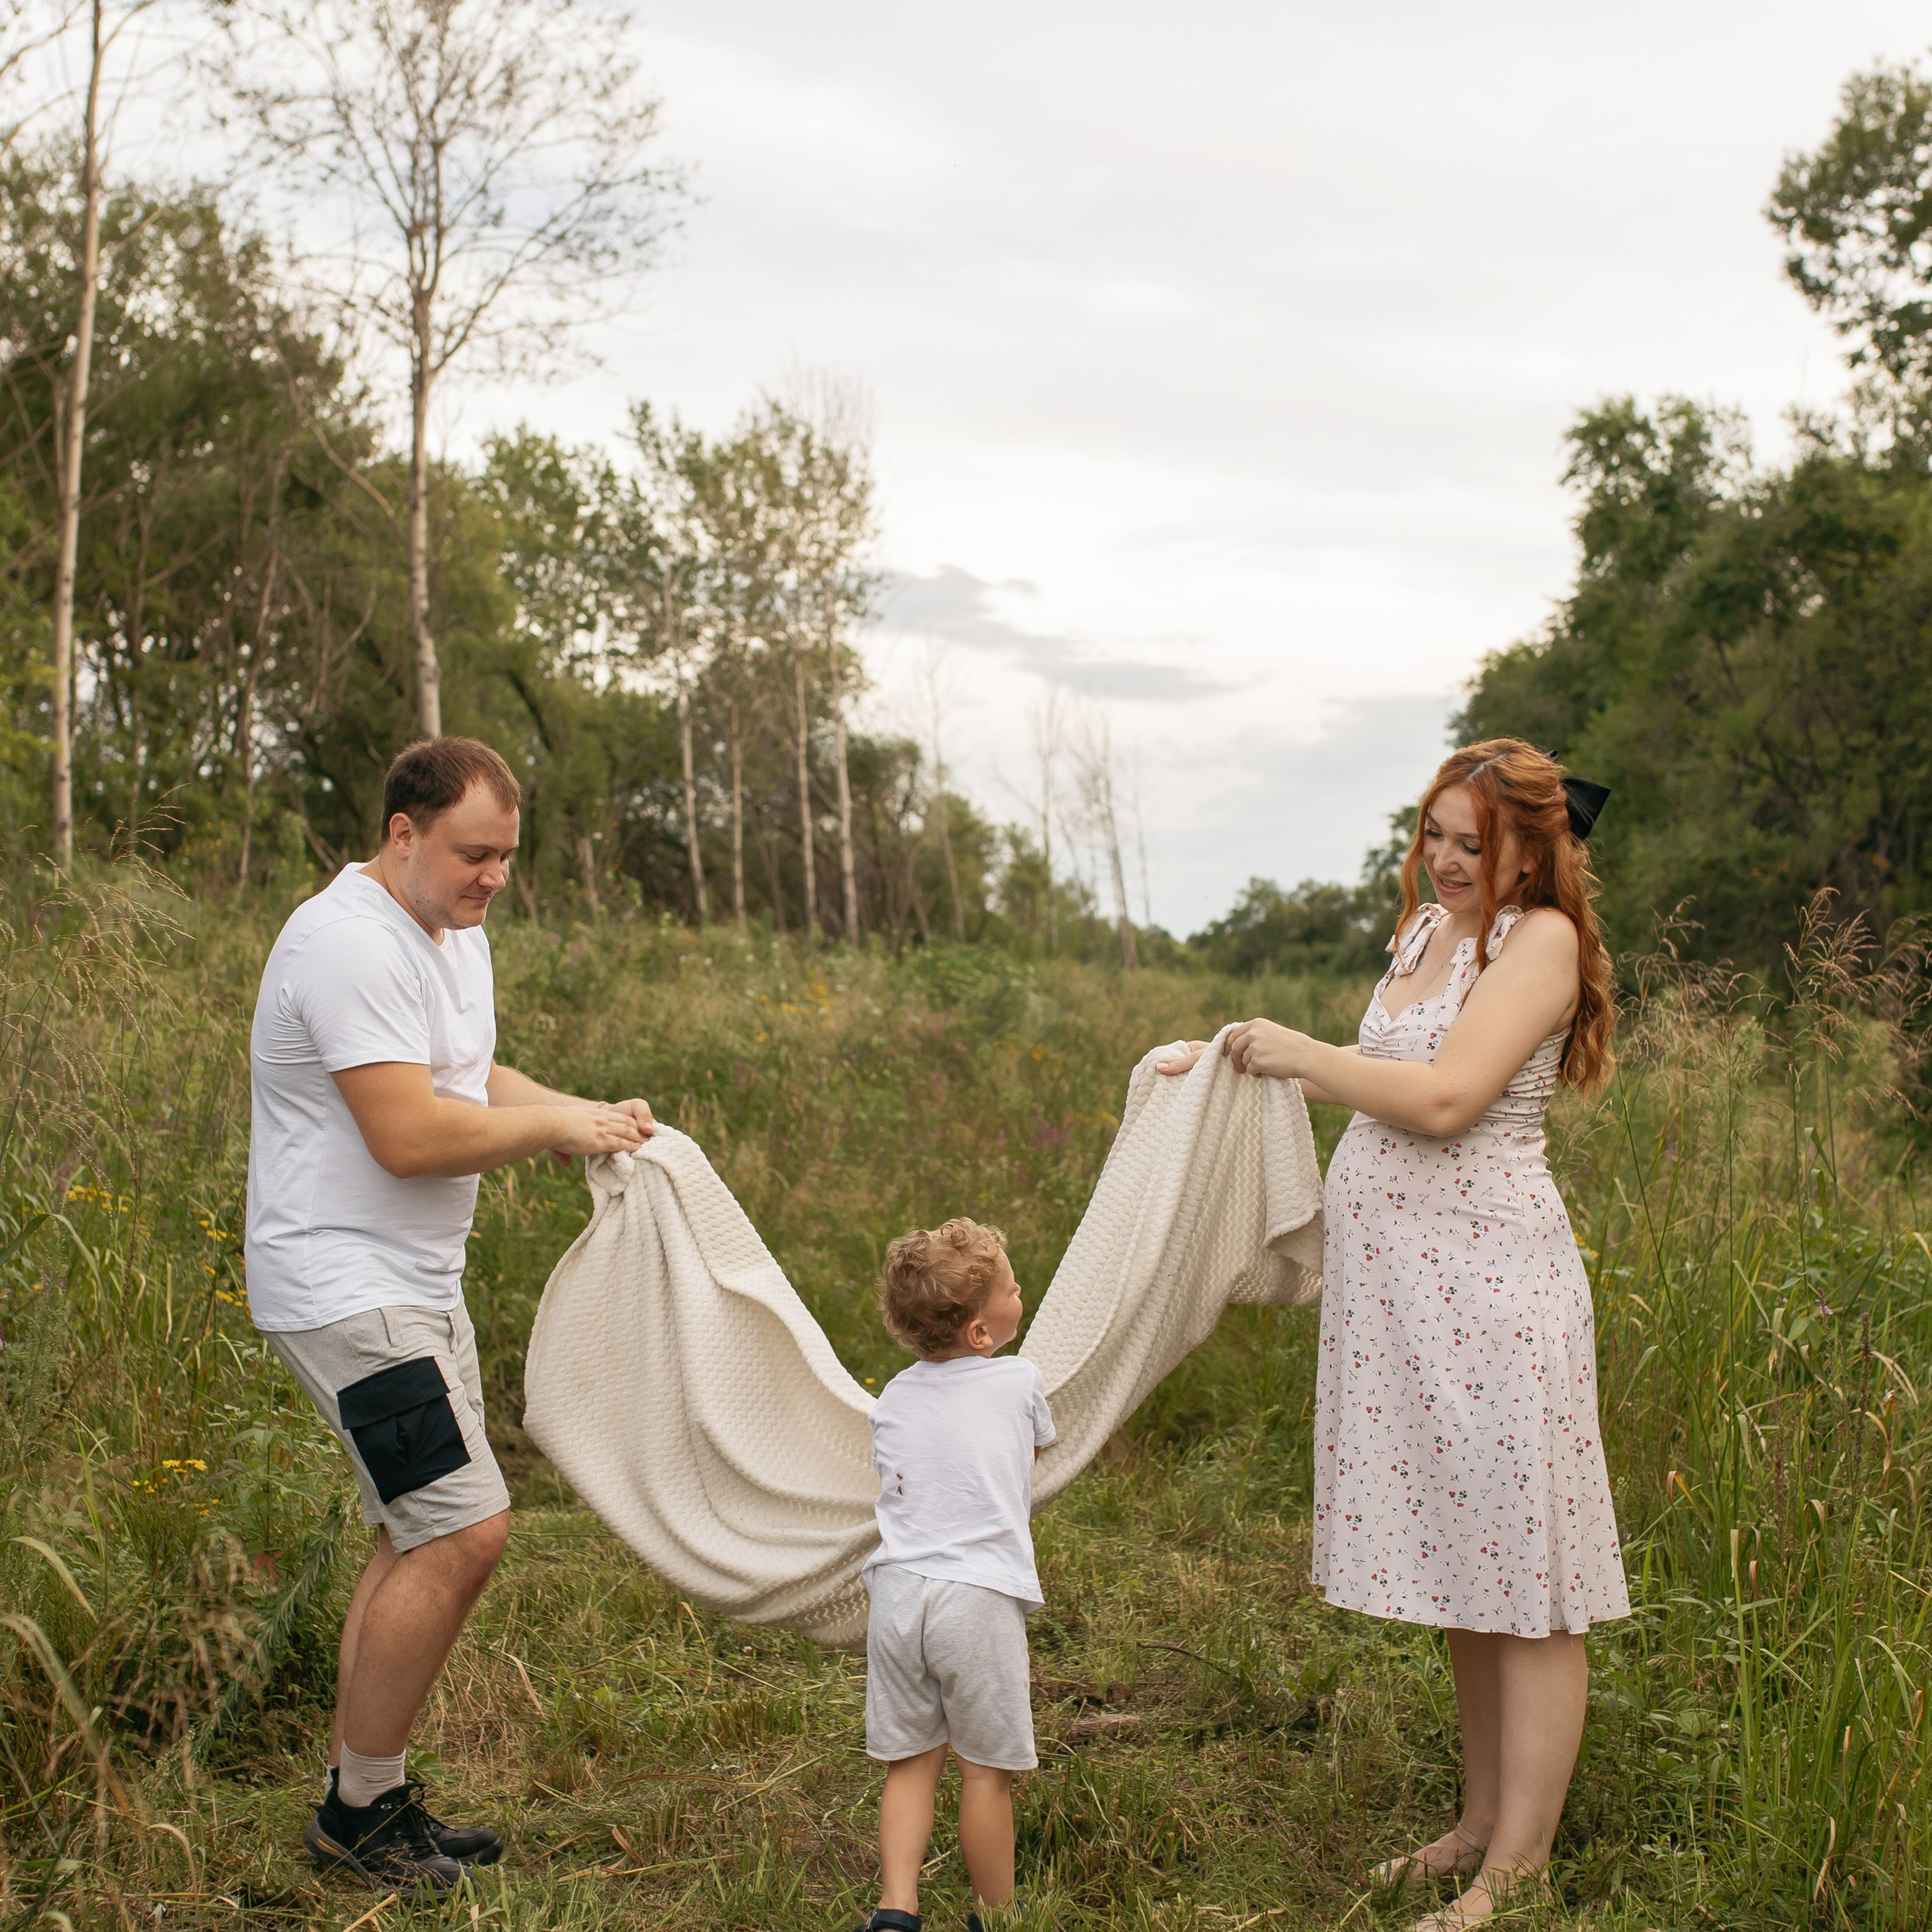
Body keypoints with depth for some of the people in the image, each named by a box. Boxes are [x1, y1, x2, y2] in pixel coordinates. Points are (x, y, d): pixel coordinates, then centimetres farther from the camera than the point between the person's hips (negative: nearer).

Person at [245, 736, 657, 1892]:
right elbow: (411, 1135, -25)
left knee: (426, 1539, 13)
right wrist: (556, 1126, -15)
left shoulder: (459, 935, 13)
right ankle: (359, 1811, 1)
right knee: (464, 1529, -14)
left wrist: (584, 1113, 6)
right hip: (345, 1288, -10)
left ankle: (370, 1799, 24)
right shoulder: (350, 943, -19)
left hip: (419, 1285, 10)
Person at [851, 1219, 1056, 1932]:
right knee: (986, 1772, 7)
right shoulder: (1021, 1380, 3)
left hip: (896, 1589, 4)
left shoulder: (892, 1400, 12)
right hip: (979, 1599, -4)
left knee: (910, 1762, 13)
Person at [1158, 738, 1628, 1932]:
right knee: (1462, 1567, 16)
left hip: (1488, 1283, -9)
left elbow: (1443, 1097, -20)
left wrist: (1300, 1054, -10)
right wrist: (1240, 1062, 21)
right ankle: (1485, 1819, 28)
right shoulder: (1427, 932, 16)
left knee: (1519, 1577, -1)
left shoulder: (1540, 939, -10)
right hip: (1404, 1290, 9)